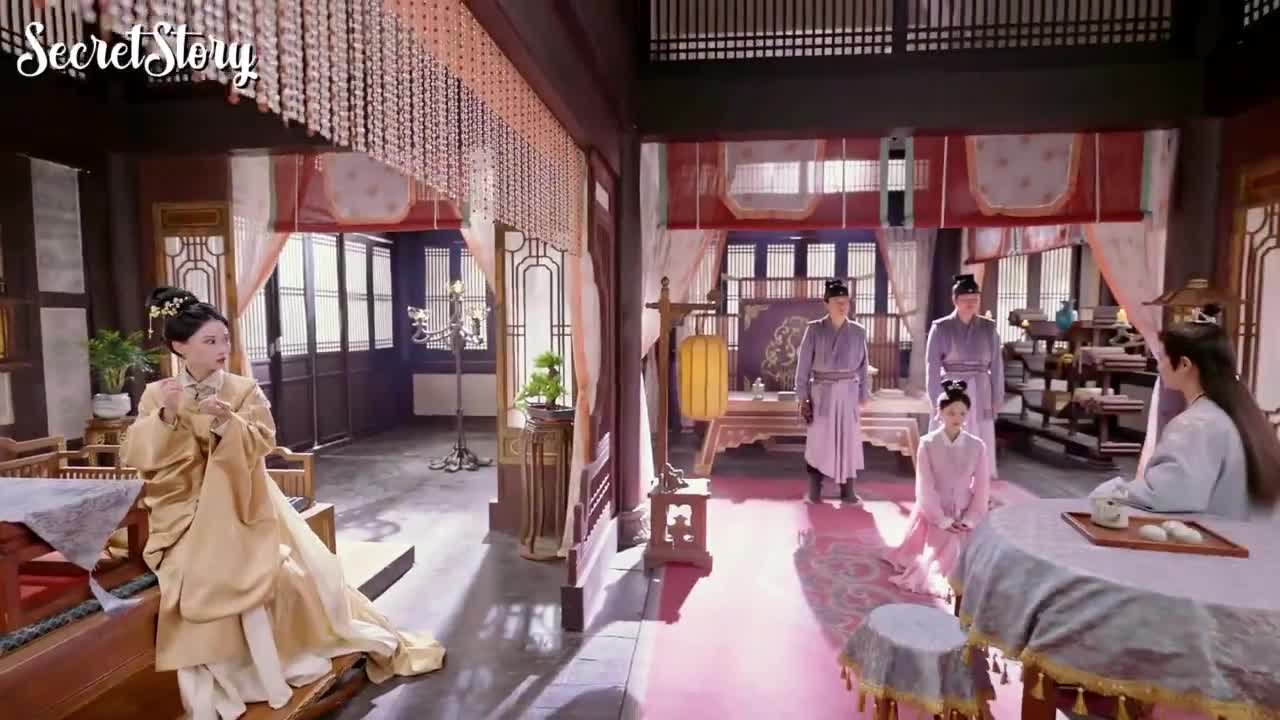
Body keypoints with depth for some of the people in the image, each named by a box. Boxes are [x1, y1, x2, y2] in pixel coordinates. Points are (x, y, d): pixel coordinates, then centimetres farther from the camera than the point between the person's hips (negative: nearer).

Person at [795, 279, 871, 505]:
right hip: (822, 393, -2)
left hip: (848, 393, 2)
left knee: (849, 441, 6)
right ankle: (814, 490, 14)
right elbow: (803, 365, -3)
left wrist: (863, 398, 6)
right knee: (818, 441, 1)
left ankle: (847, 491, 17)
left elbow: (862, 367, 8)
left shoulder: (858, 331, 3)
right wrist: (802, 398, -5)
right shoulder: (814, 329, -4)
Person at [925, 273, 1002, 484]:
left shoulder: (988, 327, 5)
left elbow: (996, 364, 6)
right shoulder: (941, 328, -3)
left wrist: (997, 398, 2)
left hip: (979, 394, 2)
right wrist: (936, 400, -11)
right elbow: (932, 366, -6)